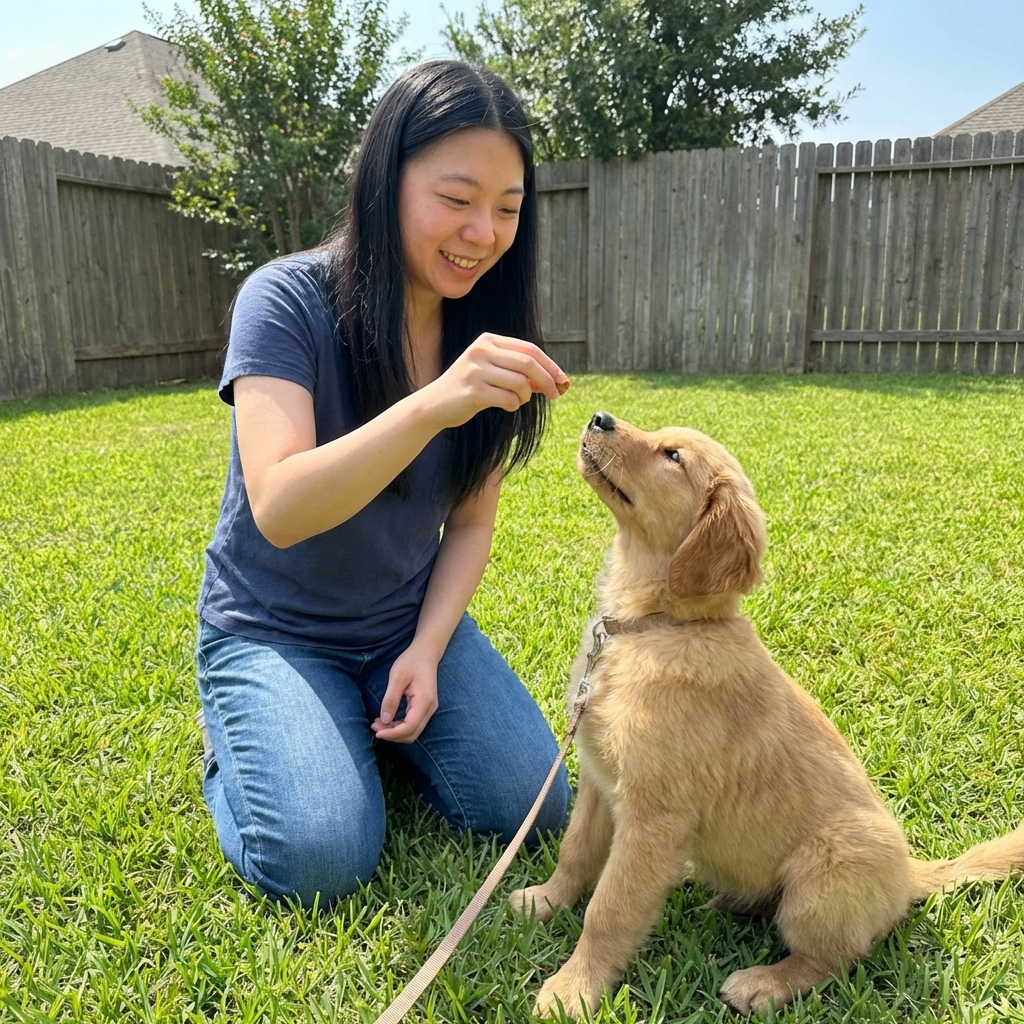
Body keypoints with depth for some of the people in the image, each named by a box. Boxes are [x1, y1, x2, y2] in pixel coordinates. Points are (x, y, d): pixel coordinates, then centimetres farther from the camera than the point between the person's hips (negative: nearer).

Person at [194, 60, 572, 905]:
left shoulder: (489, 337, -5)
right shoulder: (288, 300, -19)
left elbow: (472, 521, 1)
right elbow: (278, 510, -33)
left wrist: (427, 649, -12)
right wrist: (431, 405, -47)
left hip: (412, 621, 4)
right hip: (273, 628, -3)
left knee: (529, 806, -10)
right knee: (322, 860, -19)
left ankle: (380, 715, 16)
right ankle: (240, 728, 11)